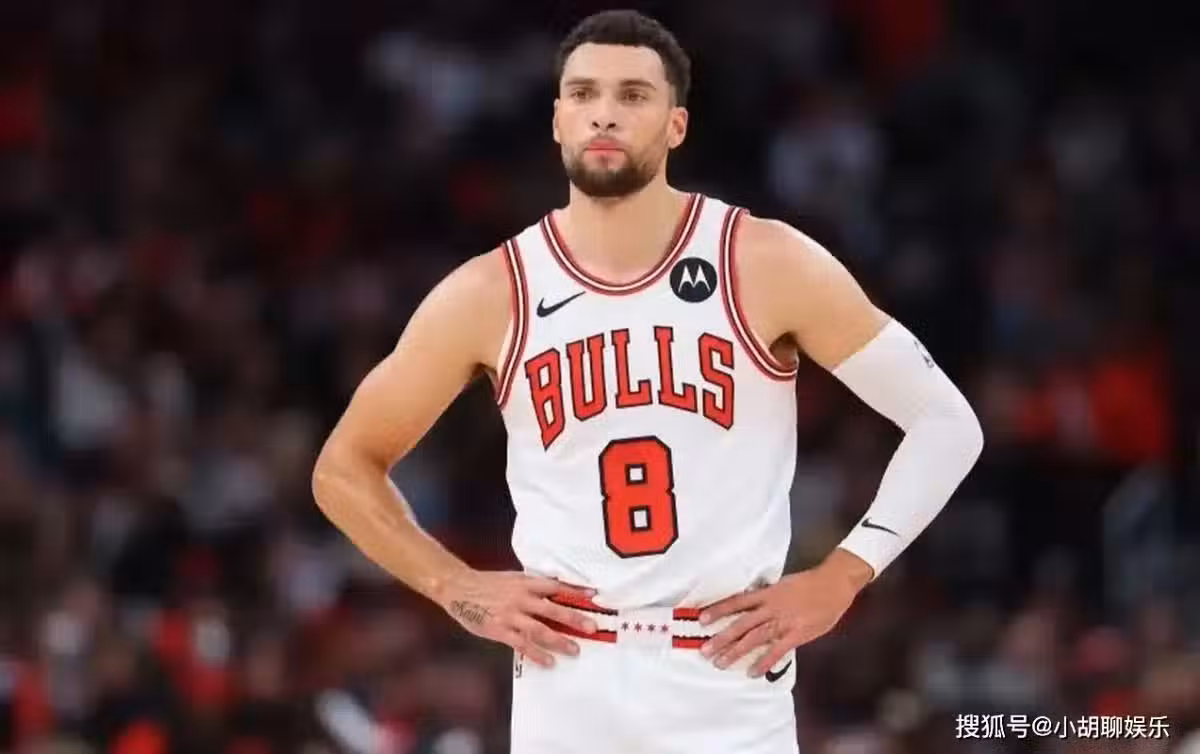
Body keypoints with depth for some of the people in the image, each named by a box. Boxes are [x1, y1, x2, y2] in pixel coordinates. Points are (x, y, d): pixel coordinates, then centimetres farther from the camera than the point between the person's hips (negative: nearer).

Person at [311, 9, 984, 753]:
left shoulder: (769, 266, -4)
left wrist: (838, 579, -6)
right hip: (566, 687, 1)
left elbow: (946, 423, 1)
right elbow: (345, 468, 12)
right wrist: (459, 590, 1)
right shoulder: (489, 296, 0)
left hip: (729, 684, -1)